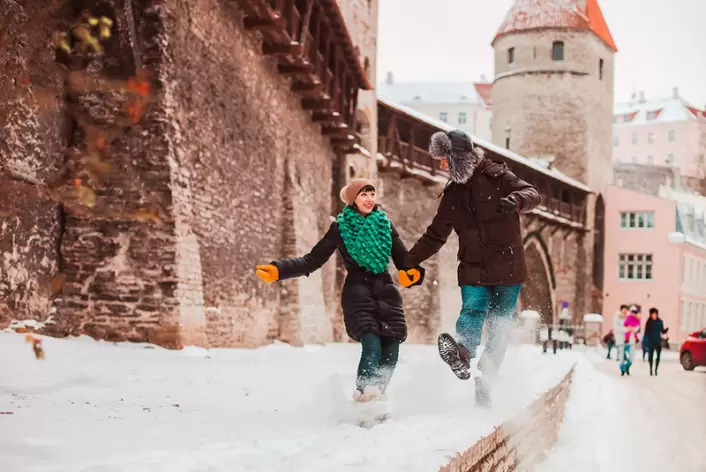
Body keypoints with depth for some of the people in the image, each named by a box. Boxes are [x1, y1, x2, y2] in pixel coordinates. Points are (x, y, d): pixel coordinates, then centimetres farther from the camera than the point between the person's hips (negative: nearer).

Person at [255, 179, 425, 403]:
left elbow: (403, 258, 9)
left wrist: (413, 271, -15)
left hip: (386, 292, 3)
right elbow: (312, 261, 4)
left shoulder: (384, 223, 12)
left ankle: (376, 400, 5)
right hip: (358, 292, -3)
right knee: (372, 345, -25)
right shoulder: (341, 227, 5)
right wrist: (278, 269, -8)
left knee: (390, 352, -6)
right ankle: (364, 393, -36)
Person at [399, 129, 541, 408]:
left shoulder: (497, 176, 0)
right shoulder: (453, 194, 15)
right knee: (472, 311, -22)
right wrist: (409, 261, 22)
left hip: (508, 269, -2)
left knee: (499, 329, -2)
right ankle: (462, 355, -49)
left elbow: (532, 194, -12)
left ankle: (484, 384, 2)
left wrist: (514, 200, -34)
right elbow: (435, 236, 24)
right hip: (474, 270, 3)